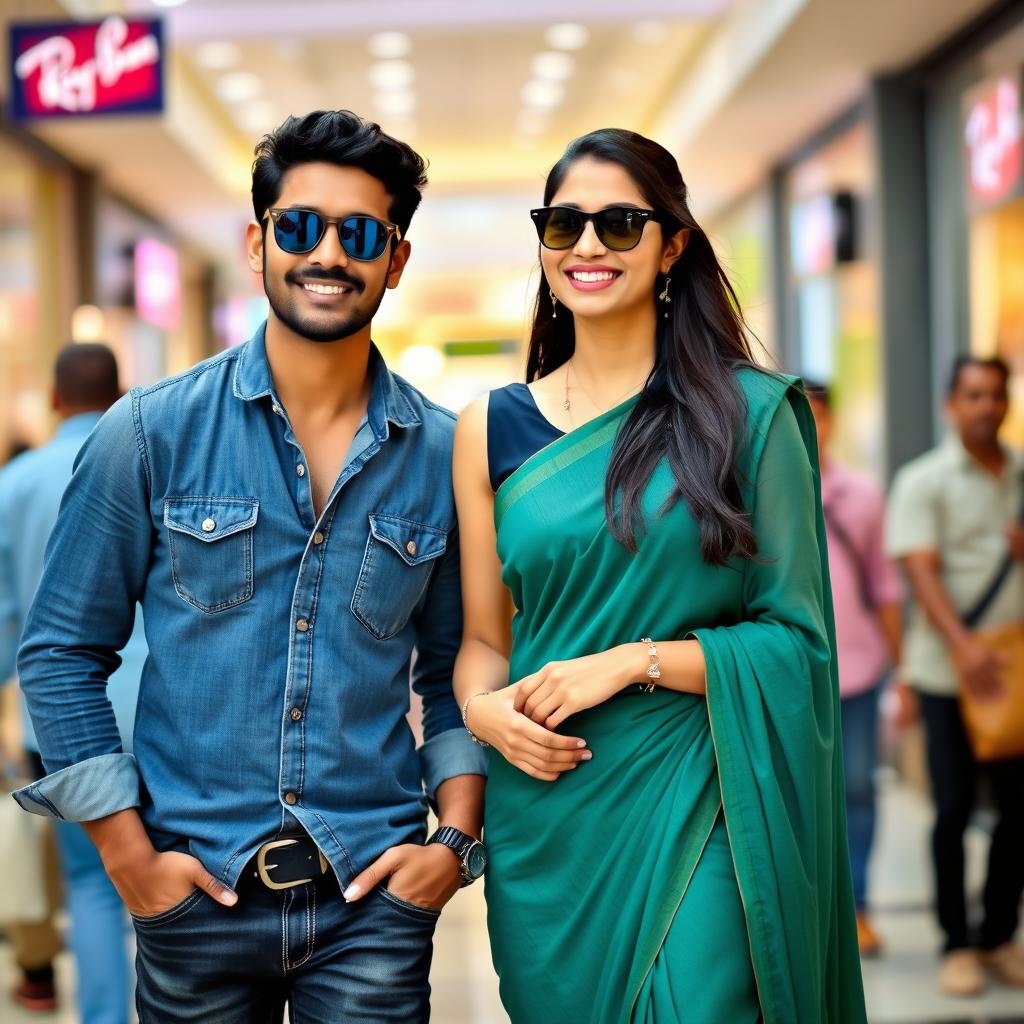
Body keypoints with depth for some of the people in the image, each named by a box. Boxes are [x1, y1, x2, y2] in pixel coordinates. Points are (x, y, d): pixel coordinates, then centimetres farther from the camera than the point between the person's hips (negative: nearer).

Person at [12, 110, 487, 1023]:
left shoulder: (440, 454, 2)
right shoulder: (151, 433, -4)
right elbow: (61, 653, 0)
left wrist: (457, 838, 0)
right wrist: (128, 853, -5)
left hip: (376, 894, 1)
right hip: (197, 892, -1)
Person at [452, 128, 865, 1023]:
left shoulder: (748, 411, -2)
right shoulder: (493, 427, 6)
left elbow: (797, 635, -4)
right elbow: (483, 637, 11)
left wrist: (636, 660, -15)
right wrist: (483, 708, -9)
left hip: (693, 811, -3)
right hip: (545, 814, 3)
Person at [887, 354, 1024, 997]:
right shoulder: (923, 481, -2)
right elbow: (921, 570, -13)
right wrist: (962, 646, -27)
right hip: (950, 672, -4)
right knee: (954, 810, 0)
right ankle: (958, 944, 12)